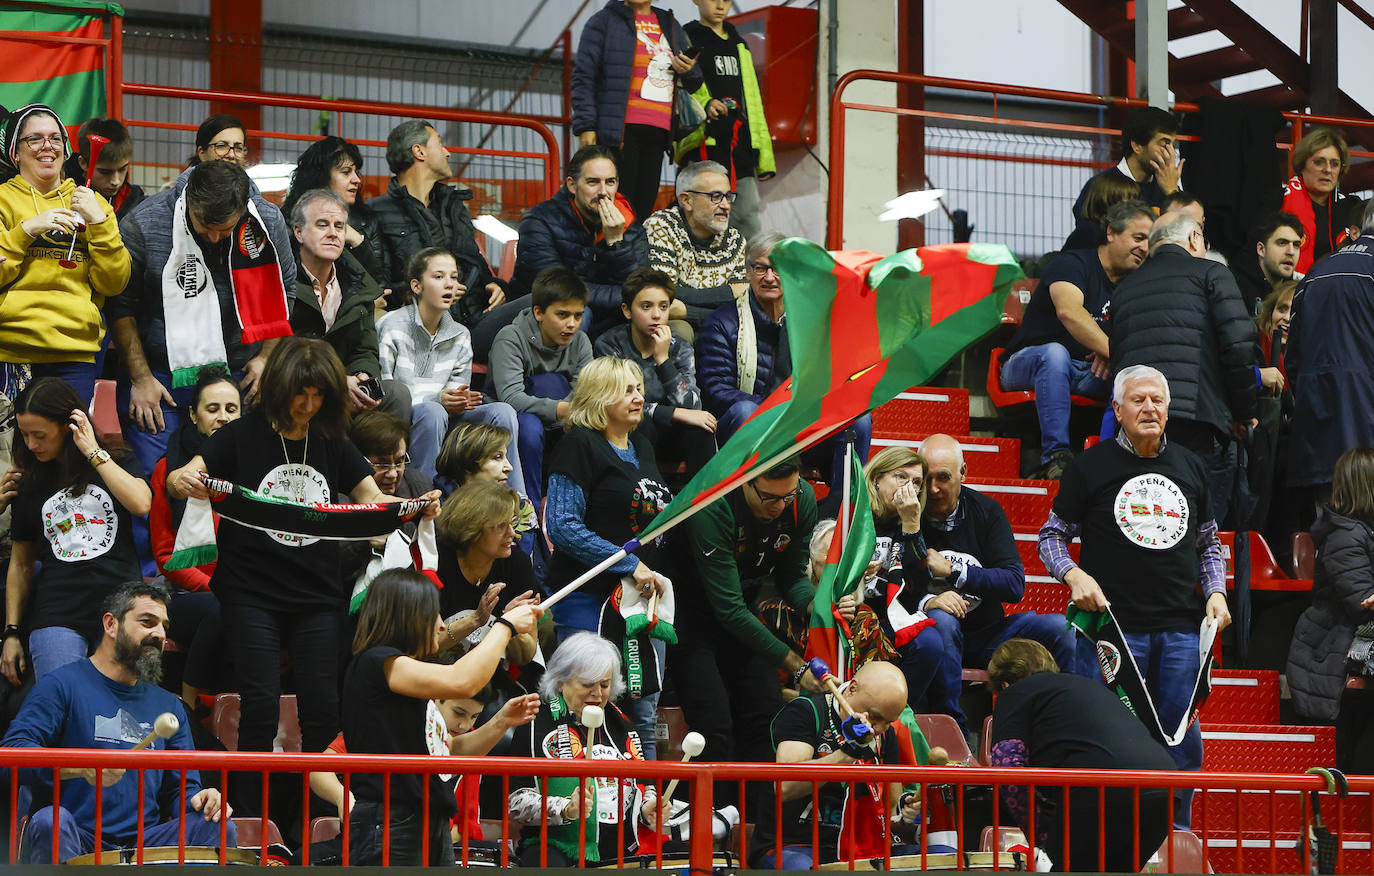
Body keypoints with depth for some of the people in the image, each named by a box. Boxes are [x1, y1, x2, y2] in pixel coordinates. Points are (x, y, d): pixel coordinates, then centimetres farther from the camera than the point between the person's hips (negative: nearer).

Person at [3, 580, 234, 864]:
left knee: (218, 828, -21)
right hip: (76, 843, -5)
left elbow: (181, 787, 22)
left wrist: (197, 799, -4)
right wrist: (80, 767, -27)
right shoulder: (62, 686, 3)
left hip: (144, 844, 5)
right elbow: (13, 750, -10)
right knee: (51, 822, -38)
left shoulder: (168, 706, 22)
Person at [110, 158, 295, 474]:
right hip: (159, 373, -2)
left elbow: (284, 292, 11)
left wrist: (267, 356, 3)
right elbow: (121, 305, -4)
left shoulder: (269, 222, -6)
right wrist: (141, 378, -6)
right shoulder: (143, 225, -13)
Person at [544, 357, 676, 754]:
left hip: (644, 599, 8)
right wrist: (630, 565, -18)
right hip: (591, 600, -8)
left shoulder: (642, 448, 17)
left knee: (644, 717, 9)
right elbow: (562, 525, -17)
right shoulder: (580, 445, -8)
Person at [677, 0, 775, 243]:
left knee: (747, 222, -1)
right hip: (704, 147, -6)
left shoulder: (739, 45, 24)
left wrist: (764, 158, 18)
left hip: (740, 148, 6)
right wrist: (703, 104, -28)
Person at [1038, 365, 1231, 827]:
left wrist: (1216, 592, 7)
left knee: (1182, 738, 3)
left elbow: (1208, 543, 23)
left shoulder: (1190, 467, 14)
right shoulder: (1090, 467, 2)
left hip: (1181, 628, 4)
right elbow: (1052, 535, 6)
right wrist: (1074, 575, -12)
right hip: (1114, 624, -3)